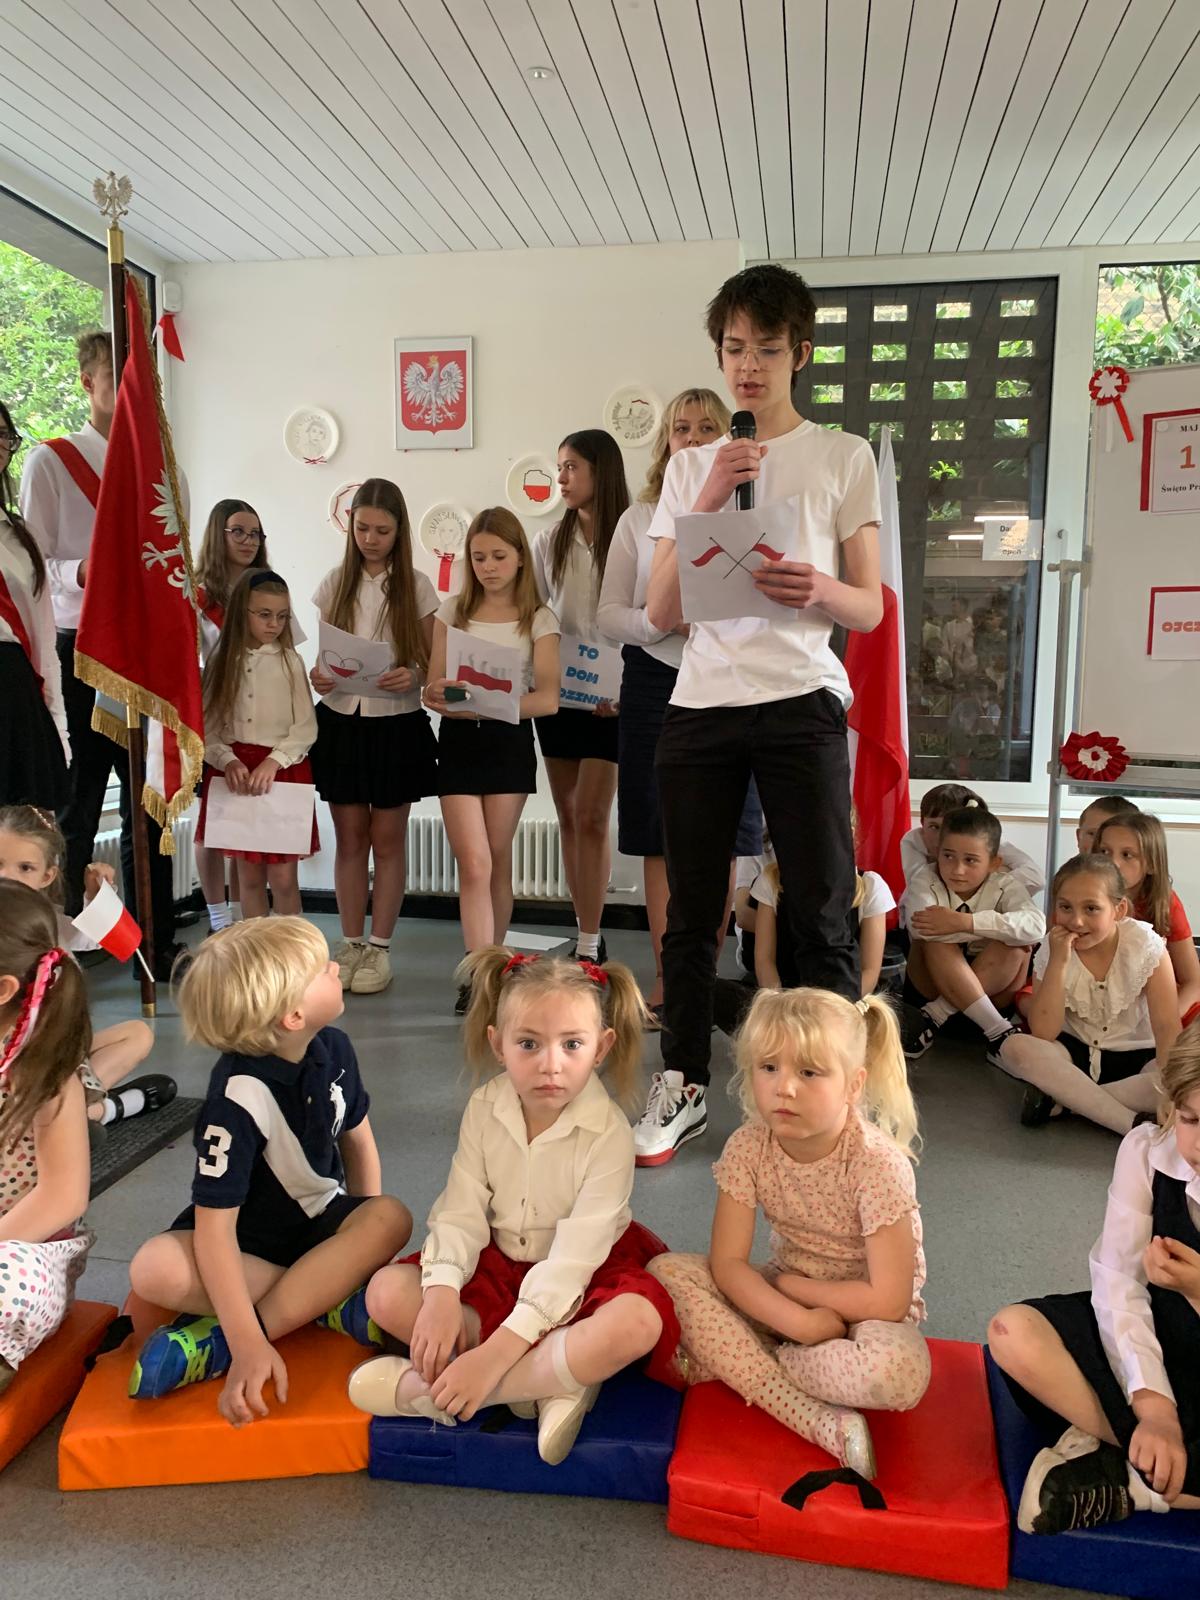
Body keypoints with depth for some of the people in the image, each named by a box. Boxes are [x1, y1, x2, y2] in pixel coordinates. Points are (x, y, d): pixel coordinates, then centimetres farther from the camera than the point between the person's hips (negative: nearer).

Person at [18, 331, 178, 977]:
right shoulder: (50, 461, 1)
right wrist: (84, 571, -23)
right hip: (82, 651, -5)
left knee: (149, 804, 10)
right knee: (76, 805, -1)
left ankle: (156, 945, 20)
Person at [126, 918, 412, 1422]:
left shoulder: (334, 1048, -11)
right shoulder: (238, 1098, -28)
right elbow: (215, 1226, -29)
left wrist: (363, 1241, -1)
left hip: (322, 1220, 4)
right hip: (251, 1237, -4)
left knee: (393, 1217, -28)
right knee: (154, 1271, -33)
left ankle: (219, 1341, -24)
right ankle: (333, 1299, -22)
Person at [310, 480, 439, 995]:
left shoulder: (416, 587, -1)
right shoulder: (334, 584, 6)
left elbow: (432, 661, -1)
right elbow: (322, 653, 10)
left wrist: (413, 677, -22)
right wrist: (317, 677, -12)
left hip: (396, 724, -2)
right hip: (341, 721, 2)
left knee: (387, 840, 5)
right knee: (350, 838, 8)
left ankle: (379, 948, 15)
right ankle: (351, 944, 19)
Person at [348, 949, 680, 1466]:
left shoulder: (608, 1133, -24)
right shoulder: (485, 1108, -11)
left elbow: (572, 1257, -27)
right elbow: (461, 1212, -12)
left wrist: (493, 1354, -33)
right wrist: (441, 1293, -31)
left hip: (582, 1279, -4)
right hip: (499, 1264, 4)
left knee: (637, 1324, -36)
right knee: (387, 1292, -18)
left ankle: (428, 1391, -28)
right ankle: (549, 1381, -19)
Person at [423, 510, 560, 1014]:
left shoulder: (538, 619, 1)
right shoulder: (452, 612, 7)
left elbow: (548, 697, -10)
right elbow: (433, 690, 3)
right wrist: (445, 697, -21)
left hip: (510, 740, 0)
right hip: (459, 740, 0)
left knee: (496, 863, 8)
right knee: (474, 864, -9)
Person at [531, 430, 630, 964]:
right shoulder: (549, 541, 9)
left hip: (609, 698, -5)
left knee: (591, 818, -6)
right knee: (569, 817, 8)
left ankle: (590, 945, 2)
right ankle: (585, 935, 19)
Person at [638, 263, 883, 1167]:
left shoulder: (844, 459, 7)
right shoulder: (690, 467, 14)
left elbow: (870, 609, 5)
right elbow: (660, 613, 6)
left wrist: (817, 589, -18)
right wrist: (708, 503, -6)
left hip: (801, 705, -2)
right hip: (699, 707, 3)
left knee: (822, 915, -2)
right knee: (691, 912, 9)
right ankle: (684, 1085, 23)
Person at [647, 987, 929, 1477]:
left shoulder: (878, 1163, -25)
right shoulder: (748, 1147, -16)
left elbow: (888, 1300, -24)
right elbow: (727, 1264, -16)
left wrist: (788, 1283, -17)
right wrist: (802, 1322, -29)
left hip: (864, 1311, -4)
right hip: (780, 1300, 4)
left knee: (901, 1372, -38)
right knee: (667, 1271, -20)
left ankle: (733, 1364, -15)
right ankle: (824, 1423, -23)